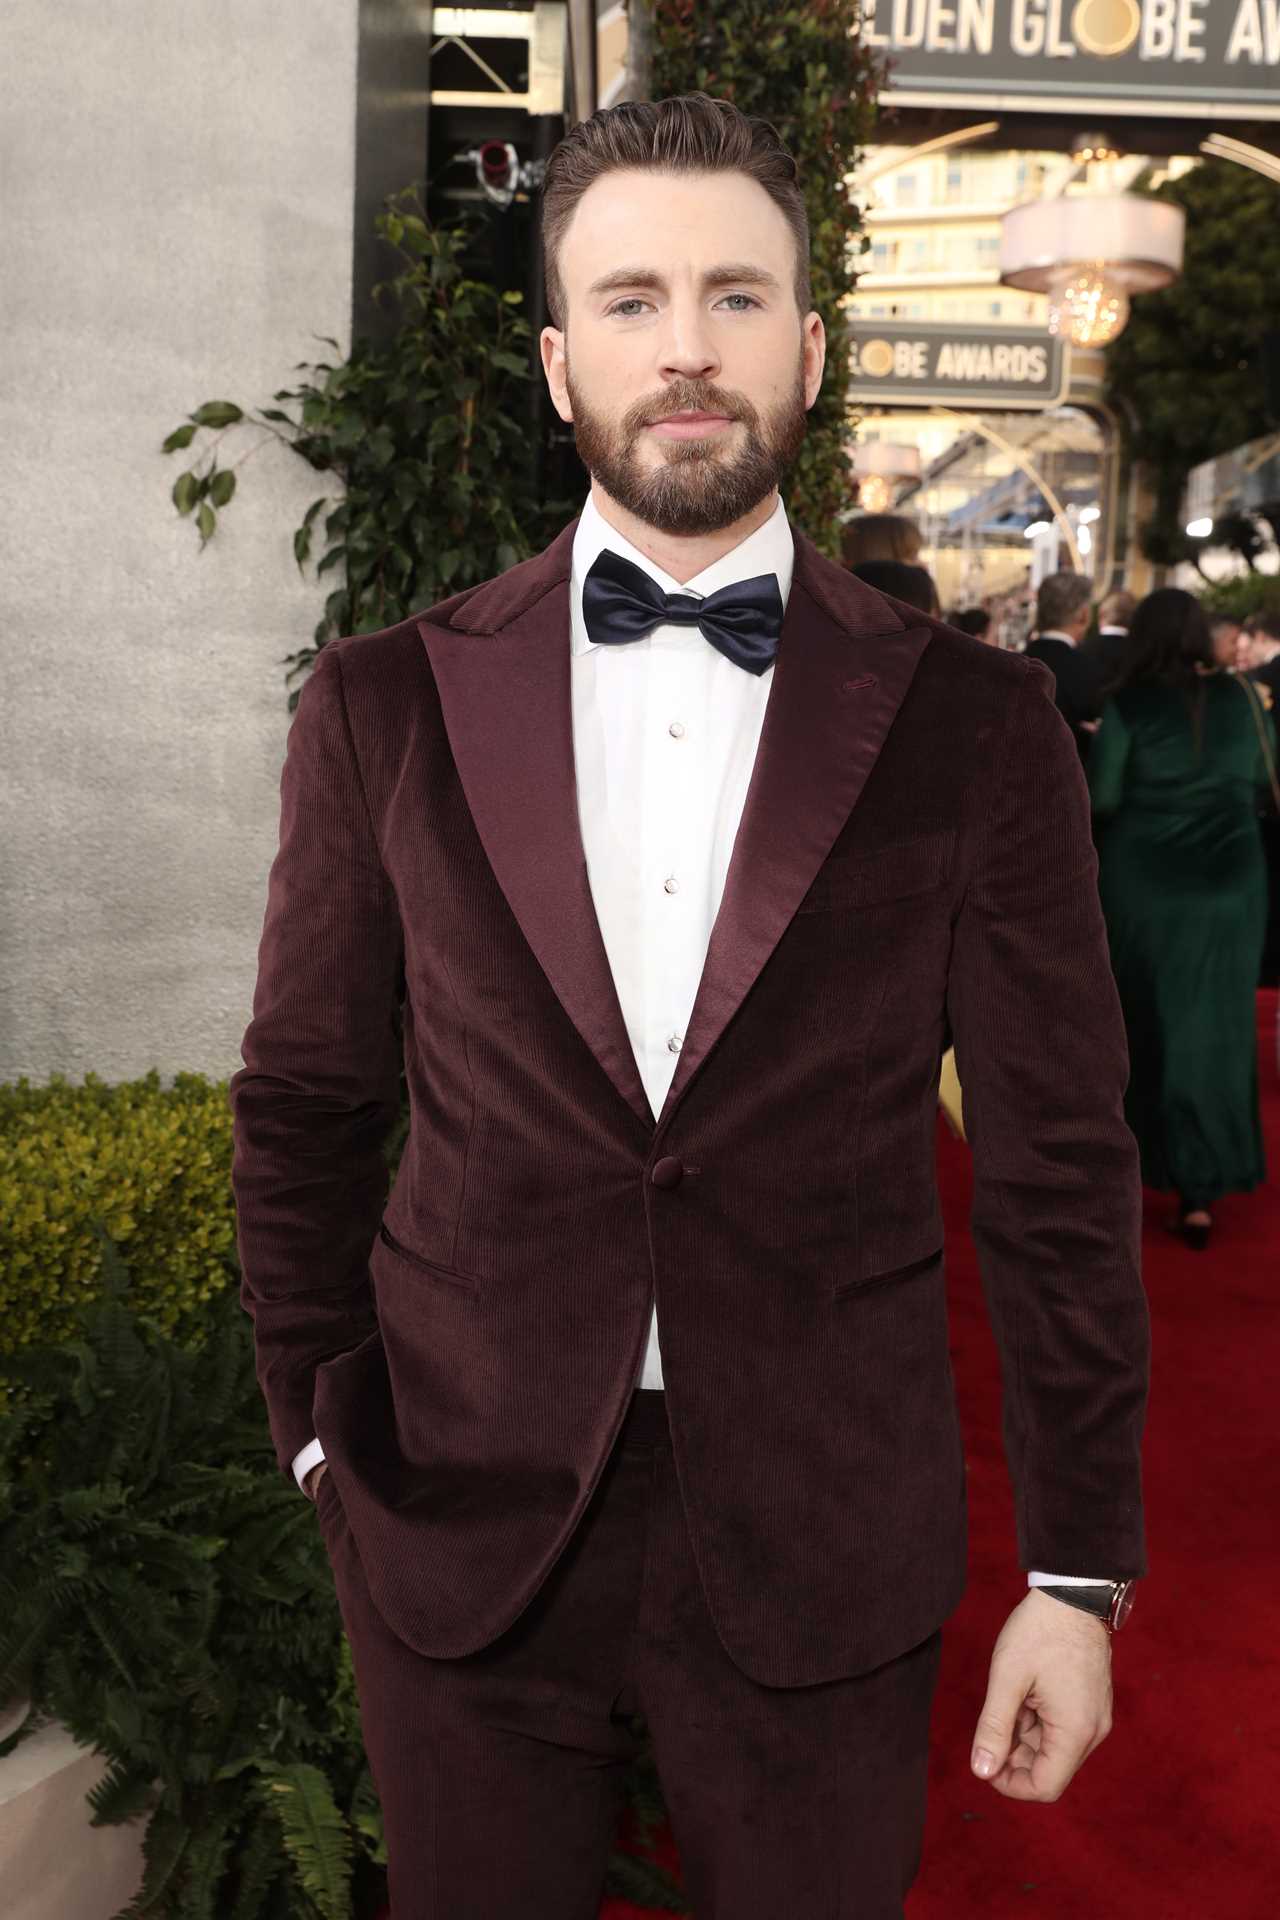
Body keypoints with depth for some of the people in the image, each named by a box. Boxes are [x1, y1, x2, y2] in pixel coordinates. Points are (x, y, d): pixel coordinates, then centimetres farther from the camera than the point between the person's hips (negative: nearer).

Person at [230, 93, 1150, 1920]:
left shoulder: (970, 722, -4)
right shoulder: (388, 706, -1)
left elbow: (1058, 1163, -3)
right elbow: (305, 1104, 6)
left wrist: (1078, 1572, -2)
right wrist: (323, 1430, 3)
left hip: (823, 1544, 0)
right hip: (462, 1526, 1)